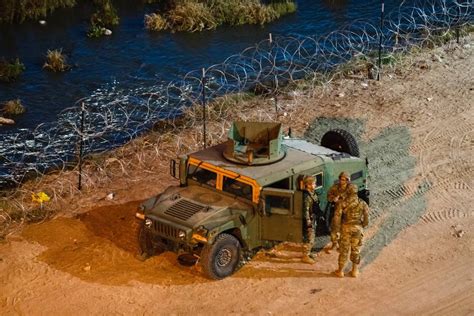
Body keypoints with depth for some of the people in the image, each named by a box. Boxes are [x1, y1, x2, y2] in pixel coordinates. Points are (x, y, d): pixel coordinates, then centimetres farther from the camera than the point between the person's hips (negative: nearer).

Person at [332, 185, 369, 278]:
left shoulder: (342, 204, -8)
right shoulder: (363, 204, -4)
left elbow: (337, 217, -10)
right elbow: (366, 218, -3)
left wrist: (338, 228, 6)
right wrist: (362, 226, 13)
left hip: (346, 228, -1)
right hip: (358, 228, 1)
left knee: (344, 249, 10)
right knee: (356, 250, 13)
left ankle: (340, 271, 17)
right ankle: (355, 271, 21)